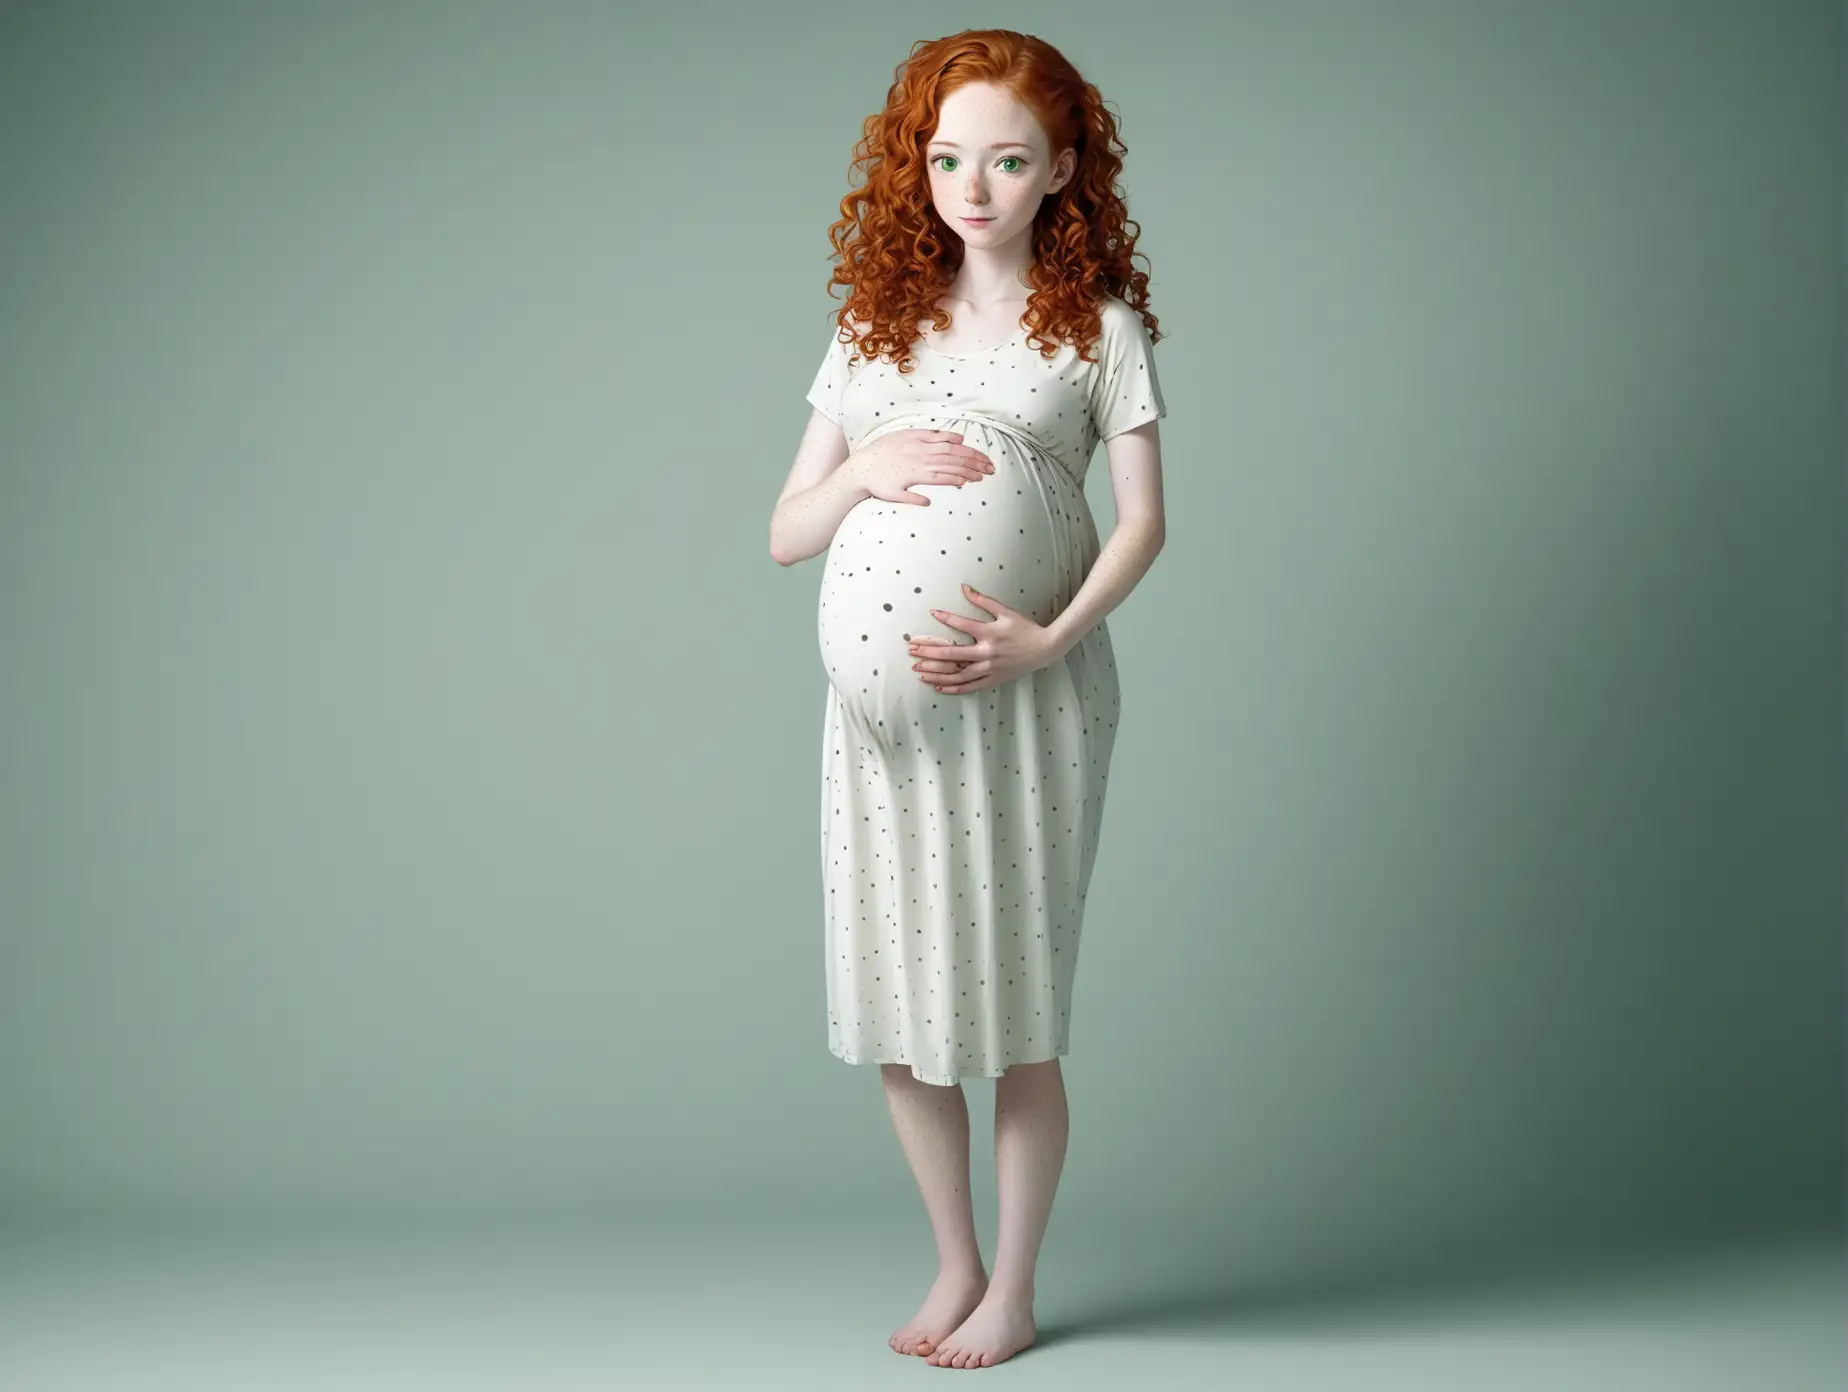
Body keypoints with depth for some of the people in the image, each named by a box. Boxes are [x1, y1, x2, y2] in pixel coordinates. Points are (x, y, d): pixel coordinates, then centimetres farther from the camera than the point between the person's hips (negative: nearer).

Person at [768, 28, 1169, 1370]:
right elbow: (786, 532, 11)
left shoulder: (1100, 324, 4)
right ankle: (955, 1264, 26)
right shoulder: (874, 324, 13)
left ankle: (1014, 1289, 19)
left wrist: (1050, 640, -16)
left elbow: (1142, 520, -2)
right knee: (897, 1008, 6)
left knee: (1014, 1008, 2)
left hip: (1026, 703, -3)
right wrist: (868, 470, -9)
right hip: (882, 706, 4)